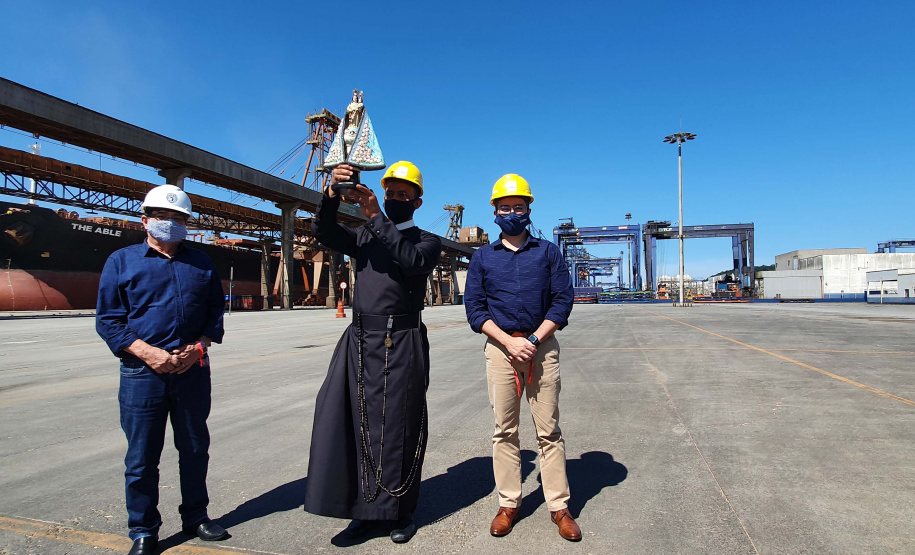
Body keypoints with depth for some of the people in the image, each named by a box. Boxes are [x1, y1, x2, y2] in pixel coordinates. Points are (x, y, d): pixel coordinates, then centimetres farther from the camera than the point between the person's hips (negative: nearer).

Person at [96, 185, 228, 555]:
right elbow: (108, 319, -1)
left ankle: (195, 517, 31)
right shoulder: (122, 260, 4)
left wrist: (198, 347, -7)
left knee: (195, 449, 13)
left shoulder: (201, 263, 11)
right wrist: (146, 352, -15)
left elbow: (216, 312, 11)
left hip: (193, 370, 2)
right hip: (142, 373, -2)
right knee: (142, 457, 7)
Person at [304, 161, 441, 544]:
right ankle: (366, 507, 20)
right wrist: (332, 194, -15)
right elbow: (324, 232, 3)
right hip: (358, 341, 4)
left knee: (397, 428, 3)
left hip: (400, 345, -3)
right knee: (355, 424, 5)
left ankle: (400, 511, 19)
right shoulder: (364, 237, 18)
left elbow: (413, 261, -16)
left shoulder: (427, 242, 6)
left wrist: (376, 216, -19)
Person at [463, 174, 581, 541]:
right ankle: (508, 504, 19)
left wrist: (534, 339, -10)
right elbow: (474, 308, 2)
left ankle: (559, 507, 15)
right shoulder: (482, 257, 8)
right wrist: (509, 342, -10)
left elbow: (563, 300, 2)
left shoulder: (548, 252, 8)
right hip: (500, 347, 1)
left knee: (549, 430, 4)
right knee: (504, 431, 6)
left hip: (541, 344, 0)